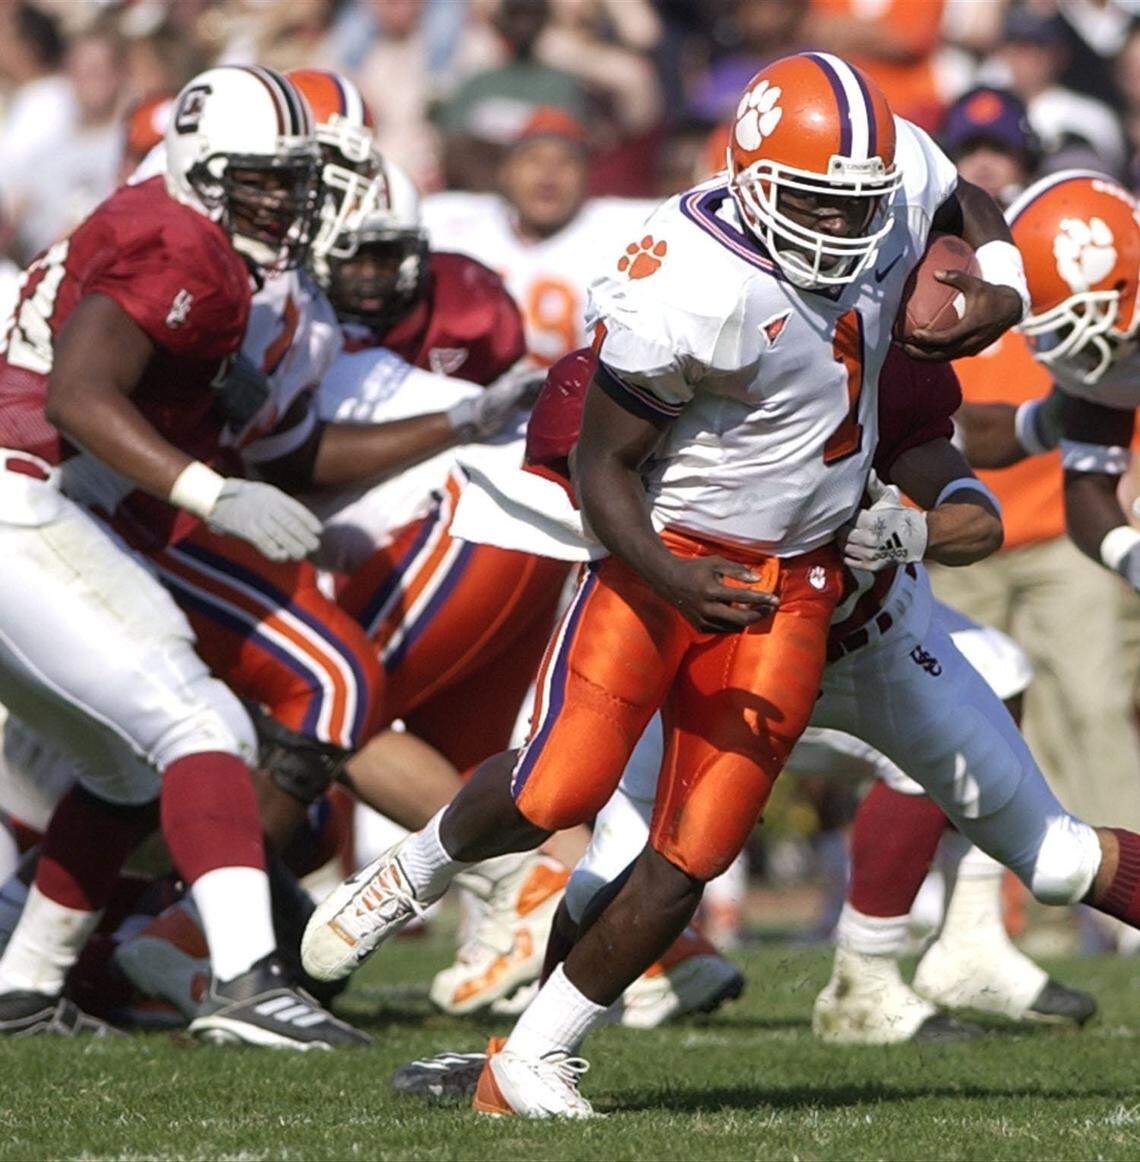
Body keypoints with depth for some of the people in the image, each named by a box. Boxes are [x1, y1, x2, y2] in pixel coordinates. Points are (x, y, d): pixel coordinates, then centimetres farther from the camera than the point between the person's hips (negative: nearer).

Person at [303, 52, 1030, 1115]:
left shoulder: (898, 174, -8)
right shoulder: (691, 290, -26)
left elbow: (972, 205, 18)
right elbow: (601, 461, -16)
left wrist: (1001, 290, -2)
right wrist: (673, 582, -30)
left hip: (794, 579, 5)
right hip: (668, 549, -5)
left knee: (696, 849, -1)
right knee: (558, 792, -12)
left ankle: (532, 1063, 9)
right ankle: (416, 871, 23)